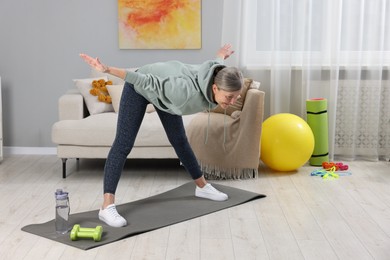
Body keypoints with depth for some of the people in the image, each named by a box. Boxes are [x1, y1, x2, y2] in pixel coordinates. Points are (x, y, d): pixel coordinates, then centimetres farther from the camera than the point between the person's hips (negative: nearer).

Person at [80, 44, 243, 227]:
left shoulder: (220, 78, -24)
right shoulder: (187, 91, -44)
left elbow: (216, 62, 1)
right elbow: (146, 81, -38)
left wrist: (221, 55, 24)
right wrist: (107, 70, -34)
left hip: (165, 91, 7)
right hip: (140, 87, -7)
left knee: (179, 140, 17)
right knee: (123, 144, -13)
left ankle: (202, 187, 34)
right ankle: (107, 206, -16)